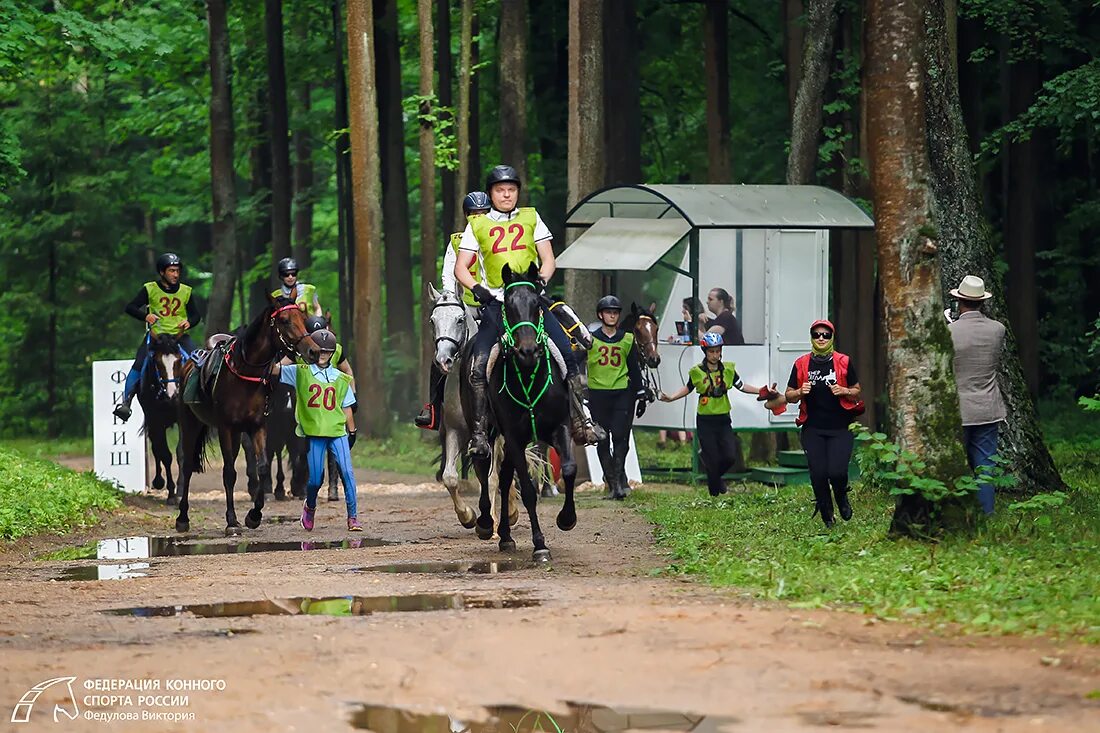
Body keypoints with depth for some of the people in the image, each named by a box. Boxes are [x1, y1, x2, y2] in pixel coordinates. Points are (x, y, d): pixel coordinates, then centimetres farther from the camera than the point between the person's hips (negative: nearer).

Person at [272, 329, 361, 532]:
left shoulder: (341, 379, 10)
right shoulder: (300, 372, 4)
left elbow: (346, 408, 15)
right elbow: (274, 369, -5)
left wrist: (352, 433, 14)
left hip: (338, 432, 1)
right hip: (313, 433, -1)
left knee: (347, 472, -11)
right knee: (314, 479, -2)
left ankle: (353, 516, -5)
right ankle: (310, 507, 29)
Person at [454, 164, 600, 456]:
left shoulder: (531, 219, 14)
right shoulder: (477, 226, 11)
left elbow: (548, 260, 12)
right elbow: (461, 268, 10)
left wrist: (541, 279, -9)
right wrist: (476, 287, -10)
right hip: (495, 302, -1)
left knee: (567, 352, -13)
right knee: (478, 366, -19)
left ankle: (580, 421, -4)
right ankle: (480, 430, -10)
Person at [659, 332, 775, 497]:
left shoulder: (728, 369, 0)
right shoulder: (697, 372, -6)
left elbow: (741, 386, 10)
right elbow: (688, 388, 10)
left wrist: (762, 391, 5)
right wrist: (671, 398, -1)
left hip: (723, 420, 2)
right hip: (705, 421, -2)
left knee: (730, 456, -6)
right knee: (712, 460, -3)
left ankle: (717, 476, 26)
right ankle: (714, 492, 17)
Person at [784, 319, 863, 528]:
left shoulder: (844, 362, 3)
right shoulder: (801, 364, 4)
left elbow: (857, 392, 9)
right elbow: (789, 396, 10)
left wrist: (844, 391, -12)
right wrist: (800, 392, -12)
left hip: (840, 428, -1)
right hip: (813, 430, 1)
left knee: (837, 471, -14)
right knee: (818, 474, -4)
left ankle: (842, 498, 20)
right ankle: (826, 515, 17)